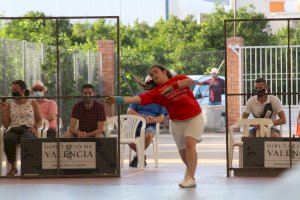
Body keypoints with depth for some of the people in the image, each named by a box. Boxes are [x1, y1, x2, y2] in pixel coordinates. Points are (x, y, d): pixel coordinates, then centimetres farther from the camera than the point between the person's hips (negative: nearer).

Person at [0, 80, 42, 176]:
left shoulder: (32, 103, 14)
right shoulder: (10, 105, 17)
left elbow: (39, 120, 15)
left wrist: (35, 127, -6)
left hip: (28, 130, -2)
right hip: (13, 130, 2)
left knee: (26, 139, -42)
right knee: (8, 140, -38)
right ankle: (13, 167, -23)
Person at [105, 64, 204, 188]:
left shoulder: (179, 79, -1)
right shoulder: (156, 92, -4)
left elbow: (191, 81, -23)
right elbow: (138, 99, -16)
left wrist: (172, 86, -27)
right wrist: (117, 100, -29)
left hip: (194, 118, -3)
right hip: (177, 122, 3)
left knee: (189, 144, -21)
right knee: (183, 152, 5)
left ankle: (190, 178, -20)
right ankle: (191, 171, 33)